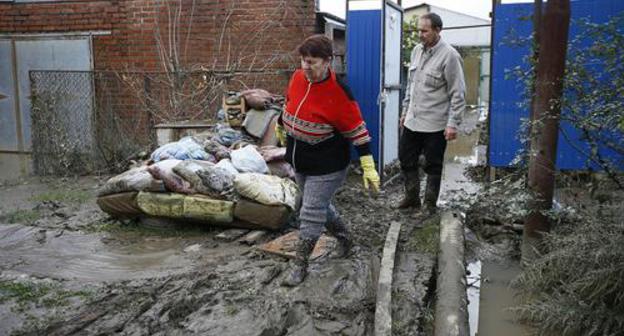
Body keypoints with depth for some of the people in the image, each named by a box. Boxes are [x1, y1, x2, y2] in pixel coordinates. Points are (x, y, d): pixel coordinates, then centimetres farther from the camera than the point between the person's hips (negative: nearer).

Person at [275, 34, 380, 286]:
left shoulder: (338, 93, -23)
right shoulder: (298, 77, -5)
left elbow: (357, 131, -19)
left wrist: (368, 167, -20)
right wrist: (280, 126, 30)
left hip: (326, 165, -7)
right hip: (298, 160, 7)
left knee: (312, 213, -1)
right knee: (319, 206, 21)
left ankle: (300, 265, 17)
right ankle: (344, 239, 45)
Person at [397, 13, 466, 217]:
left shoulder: (449, 55, -13)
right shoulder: (416, 51, 8)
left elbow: (458, 94, -14)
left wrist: (453, 123, -17)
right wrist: (405, 110, 18)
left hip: (435, 124, -7)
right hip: (412, 121, 7)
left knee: (433, 167, 6)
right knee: (406, 160, 15)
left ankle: (429, 205, 21)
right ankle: (412, 197, 33)